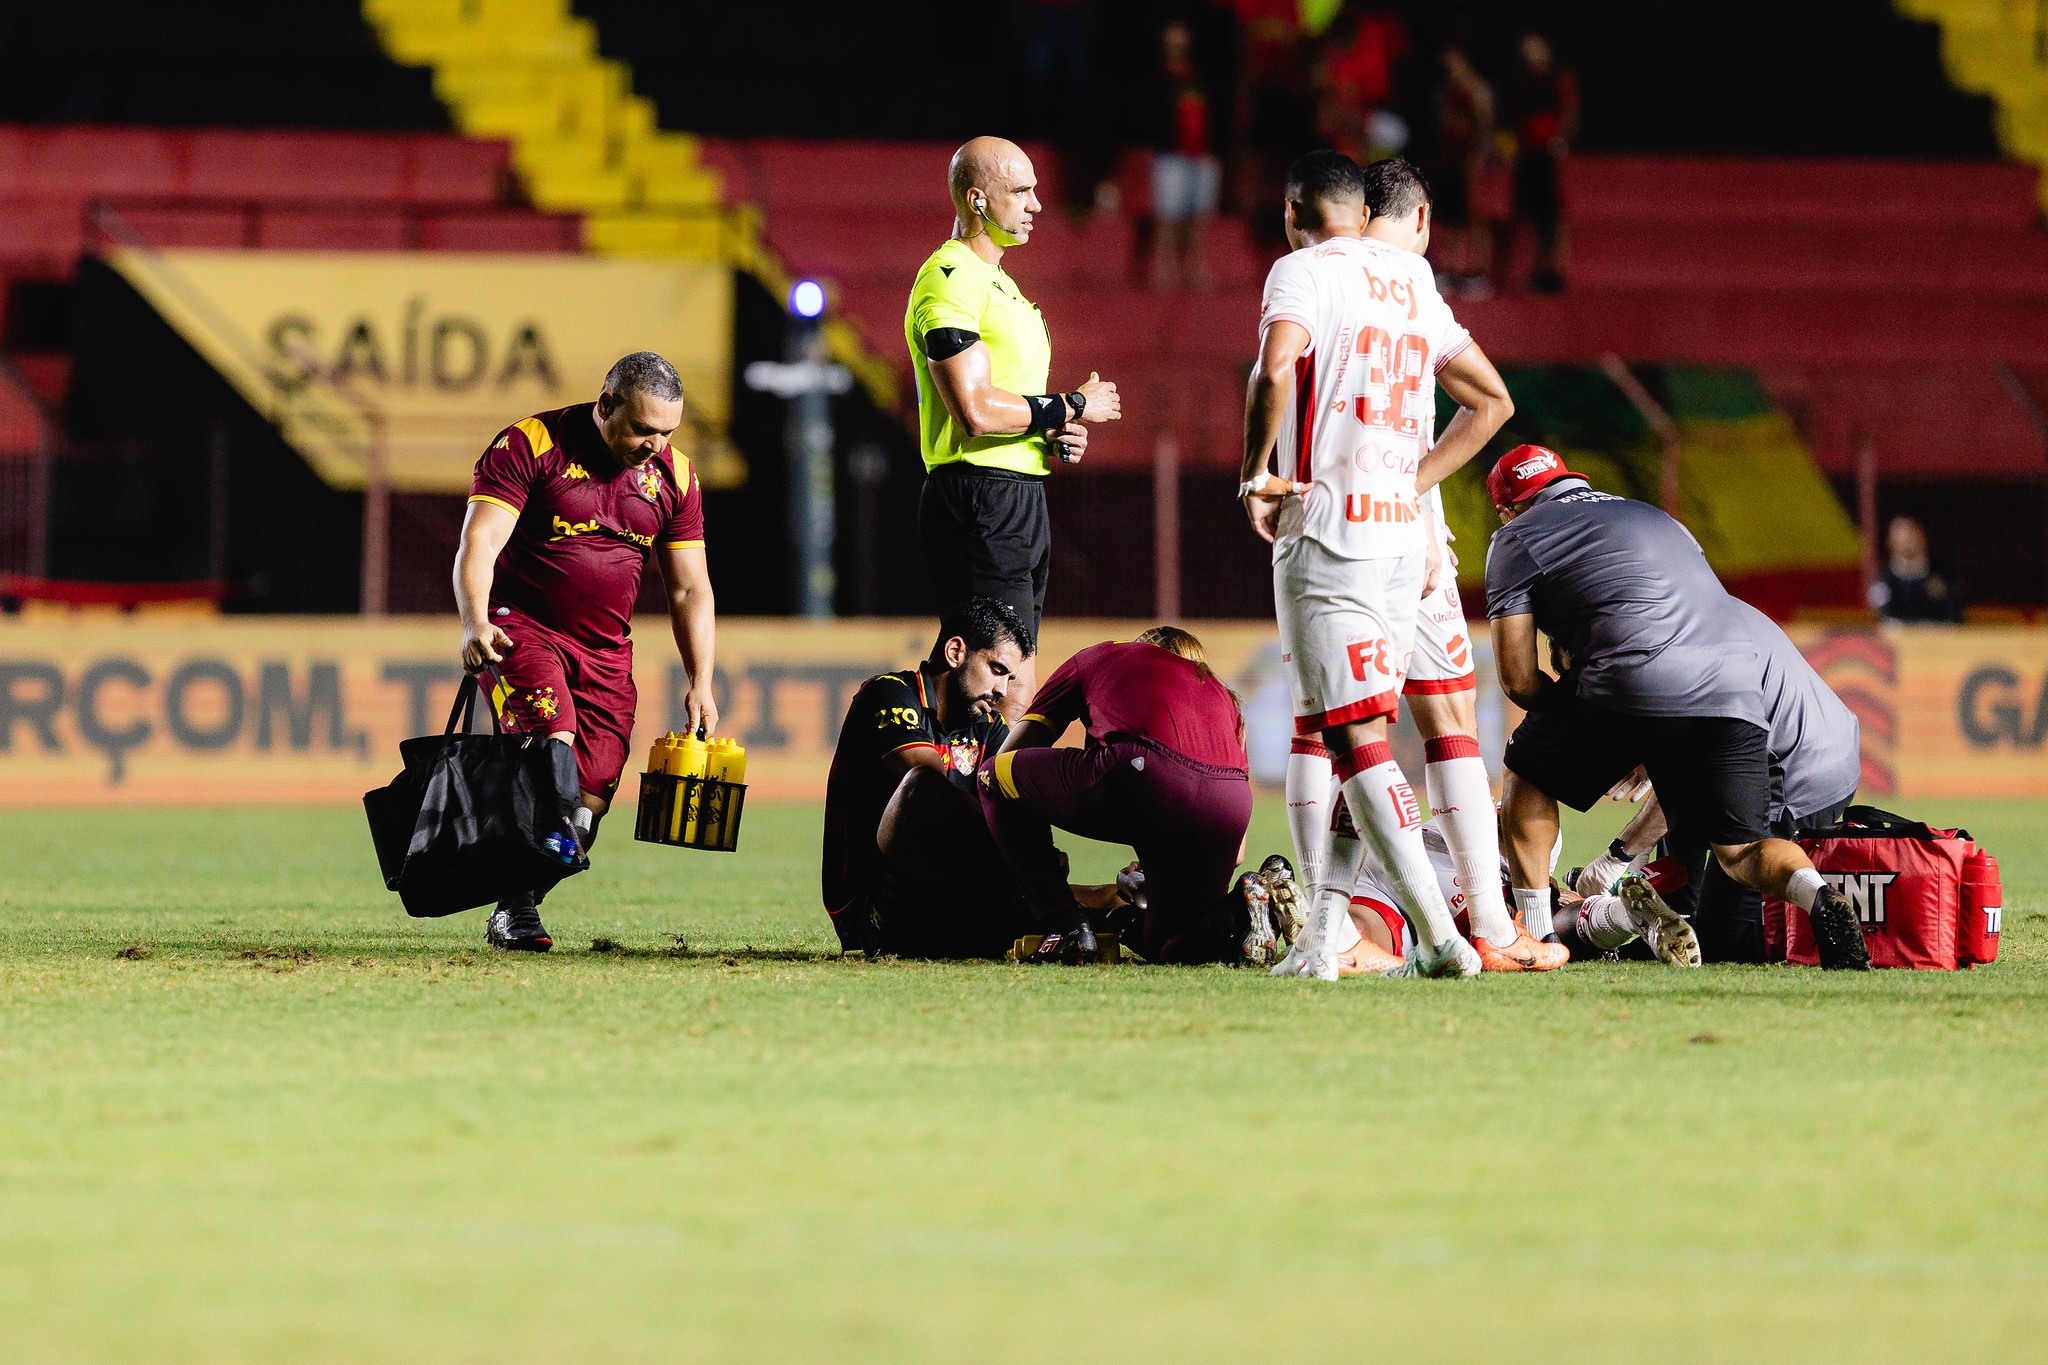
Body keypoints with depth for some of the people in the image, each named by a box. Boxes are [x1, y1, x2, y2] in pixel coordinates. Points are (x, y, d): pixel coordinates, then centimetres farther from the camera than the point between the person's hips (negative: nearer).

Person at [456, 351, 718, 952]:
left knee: (588, 803, -6)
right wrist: (475, 622, -33)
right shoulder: (531, 445, -9)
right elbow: (478, 542, -16)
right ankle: (515, 911, -25)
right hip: (520, 628, -5)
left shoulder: (673, 476, 6)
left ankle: (514, 908, 11)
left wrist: (701, 684, 3)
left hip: (606, 650, 5)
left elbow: (690, 588, 11)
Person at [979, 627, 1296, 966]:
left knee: (995, 779, 20)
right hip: (1229, 808, 5)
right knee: (1166, 944, 27)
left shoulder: (1096, 657, 33)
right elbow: (1236, 850, 34)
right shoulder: (1221, 695, 39)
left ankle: (1067, 928, 8)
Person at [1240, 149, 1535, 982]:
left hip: (1329, 537, -7)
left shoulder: (1304, 272, -4)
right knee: (1329, 736, 12)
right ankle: (1319, 938, 9)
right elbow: (1491, 401, 23)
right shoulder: (1412, 284, 17)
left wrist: (1256, 475, -10)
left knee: (1356, 742, -8)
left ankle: (1442, 939, -16)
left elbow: (1276, 372, -23)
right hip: (1405, 539, 7)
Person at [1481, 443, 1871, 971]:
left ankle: (1534, 933, 14)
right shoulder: (1654, 517, 35)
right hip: (1736, 690, 5)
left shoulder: (1517, 537, 17)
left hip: (1636, 681, -5)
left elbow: (1518, 678, 8)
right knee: (1741, 851, 12)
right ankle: (1814, 893, -19)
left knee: (1527, 776, 21)